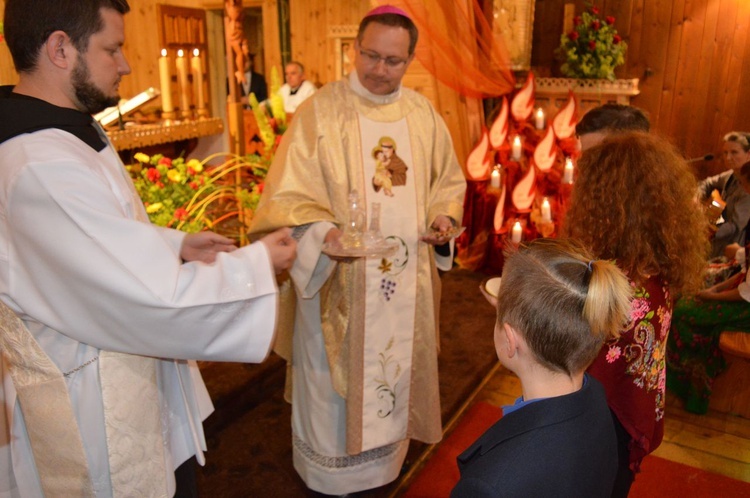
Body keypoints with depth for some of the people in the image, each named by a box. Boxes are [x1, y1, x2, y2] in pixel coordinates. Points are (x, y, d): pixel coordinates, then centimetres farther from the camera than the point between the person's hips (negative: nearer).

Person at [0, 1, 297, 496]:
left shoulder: (64, 134, 6)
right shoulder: (43, 167, -28)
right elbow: (155, 299, -29)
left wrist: (176, 245, 4)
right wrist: (257, 262, -15)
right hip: (96, 419, -9)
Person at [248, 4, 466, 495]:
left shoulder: (423, 114, 4)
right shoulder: (320, 112, -10)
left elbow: (448, 180, 15)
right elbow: (290, 196, -14)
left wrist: (443, 215, -4)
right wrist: (325, 233, -32)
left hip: (407, 278, 5)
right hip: (340, 281, -4)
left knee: (397, 367, 19)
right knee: (337, 378, 10)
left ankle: (387, 454, 43)